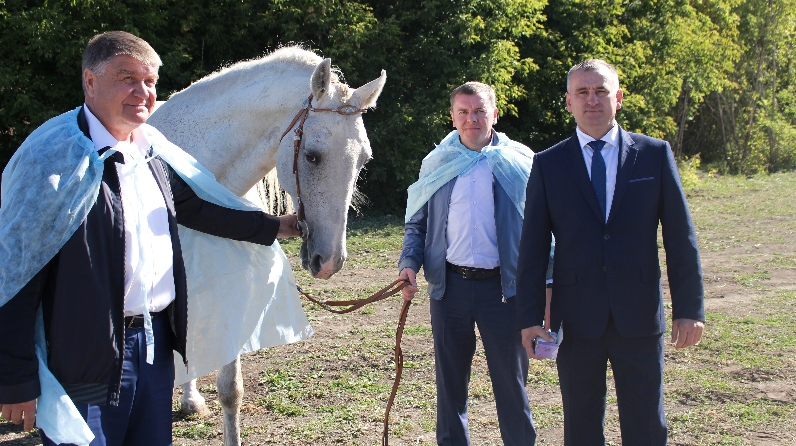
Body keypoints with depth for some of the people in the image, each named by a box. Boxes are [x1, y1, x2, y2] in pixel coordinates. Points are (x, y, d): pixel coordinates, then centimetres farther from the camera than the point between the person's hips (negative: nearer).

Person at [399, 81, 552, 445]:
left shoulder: (518, 162, 0)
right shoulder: (436, 164, 7)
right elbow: (416, 224, 11)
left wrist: (542, 285, -11)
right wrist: (409, 264, -8)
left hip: (504, 288, -2)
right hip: (449, 286, 3)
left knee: (510, 381, 5)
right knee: (450, 380, 13)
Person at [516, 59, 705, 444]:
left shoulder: (655, 154, 4)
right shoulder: (548, 164, 4)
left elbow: (680, 236, 3)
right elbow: (532, 246, 3)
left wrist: (689, 307, -2)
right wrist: (530, 316, -3)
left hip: (639, 315, 0)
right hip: (576, 319, 0)